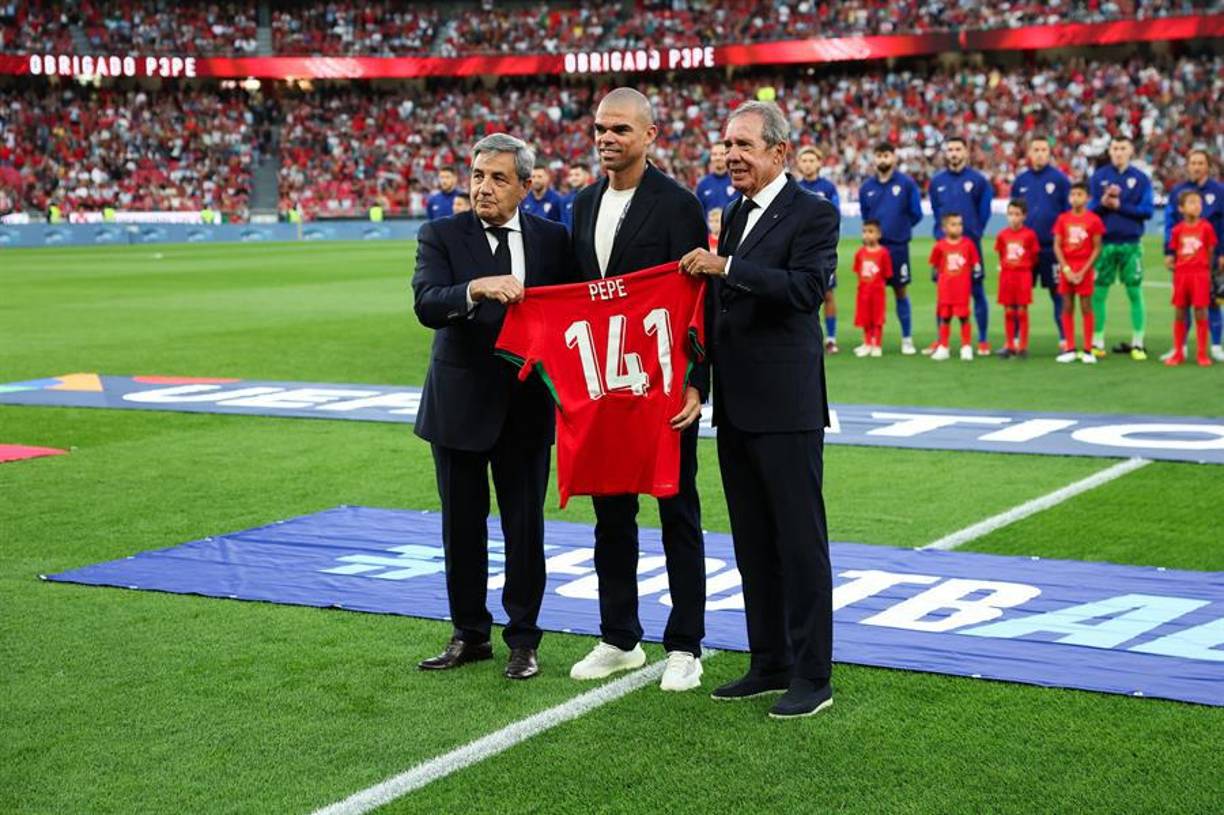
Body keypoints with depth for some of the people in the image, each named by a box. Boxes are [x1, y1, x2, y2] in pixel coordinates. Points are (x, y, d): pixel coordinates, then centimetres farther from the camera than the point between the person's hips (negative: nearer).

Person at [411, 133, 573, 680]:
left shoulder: (553, 240, 2)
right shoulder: (441, 236, -4)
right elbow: (426, 304, -20)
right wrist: (477, 289, -38)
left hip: (527, 404, 1)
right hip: (459, 404, 0)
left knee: (525, 526, 6)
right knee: (462, 525, 10)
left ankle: (522, 640, 18)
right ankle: (469, 634, 24)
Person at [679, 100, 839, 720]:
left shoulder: (813, 215, -8)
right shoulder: (734, 215, 16)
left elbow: (807, 288, -23)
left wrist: (726, 267, -24)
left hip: (785, 406, -8)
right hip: (736, 406, 8)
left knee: (800, 541, -3)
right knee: (752, 543, 13)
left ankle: (812, 676, 3)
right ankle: (769, 663, 23)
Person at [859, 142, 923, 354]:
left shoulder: (906, 183, -1)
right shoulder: (866, 187, 8)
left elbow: (916, 214, 2)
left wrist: (899, 229, 3)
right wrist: (873, 232, 9)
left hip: (898, 246, -2)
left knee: (900, 290, 4)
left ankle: (907, 339, 12)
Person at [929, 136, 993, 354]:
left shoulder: (978, 180, -1)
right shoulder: (937, 181, 8)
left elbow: (984, 213, 3)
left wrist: (973, 234, 1)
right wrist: (942, 234, 8)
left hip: (971, 244, -3)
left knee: (977, 292, 0)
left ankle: (983, 341, 6)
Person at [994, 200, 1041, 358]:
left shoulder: (1029, 234, -6)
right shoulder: (1002, 235, 2)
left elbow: (1034, 256, 2)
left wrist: (1024, 267, 6)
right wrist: (1005, 267, 8)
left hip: (1024, 275, -3)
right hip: (1007, 275, 3)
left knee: (1022, 311, 0)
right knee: (1008, 311, 6)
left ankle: (1023, 346, 5)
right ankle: (1009, 345, 12)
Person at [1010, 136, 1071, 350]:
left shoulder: (1059, 179, -2)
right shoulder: (1020, 181, 8)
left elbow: (1069, 212, -2)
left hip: (1052, 247, -3)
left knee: (1058, 294, 4)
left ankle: (1064, 340, 8)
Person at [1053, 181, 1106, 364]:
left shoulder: (1093, 220, -4)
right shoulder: (1063, 219, 3)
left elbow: (1096, 249, -4)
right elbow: (1057, 246, 2)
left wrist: (1083, 271, -11)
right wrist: (1066, 269, -8)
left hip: (1085, 269, -3)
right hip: (1066, 268, 3)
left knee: (1086, 307, 0)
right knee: (1067, 308, 4)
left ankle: (1088, 350, 4)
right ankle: (1070, 349, 10)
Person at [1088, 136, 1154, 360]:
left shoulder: (1141, 178, 3)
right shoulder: (1098, 176, 6)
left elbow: (1147, 211, -2)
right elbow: (1090, 208, 4)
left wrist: (1119, 206, -12)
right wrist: (1103, 203, -16)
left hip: (1131, 244, -1)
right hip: (1104, 243, 1)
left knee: (1135, 292, 2)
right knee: (1098, 293, 2)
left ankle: (1138, 343, 9)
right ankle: (1097, 342, 11)